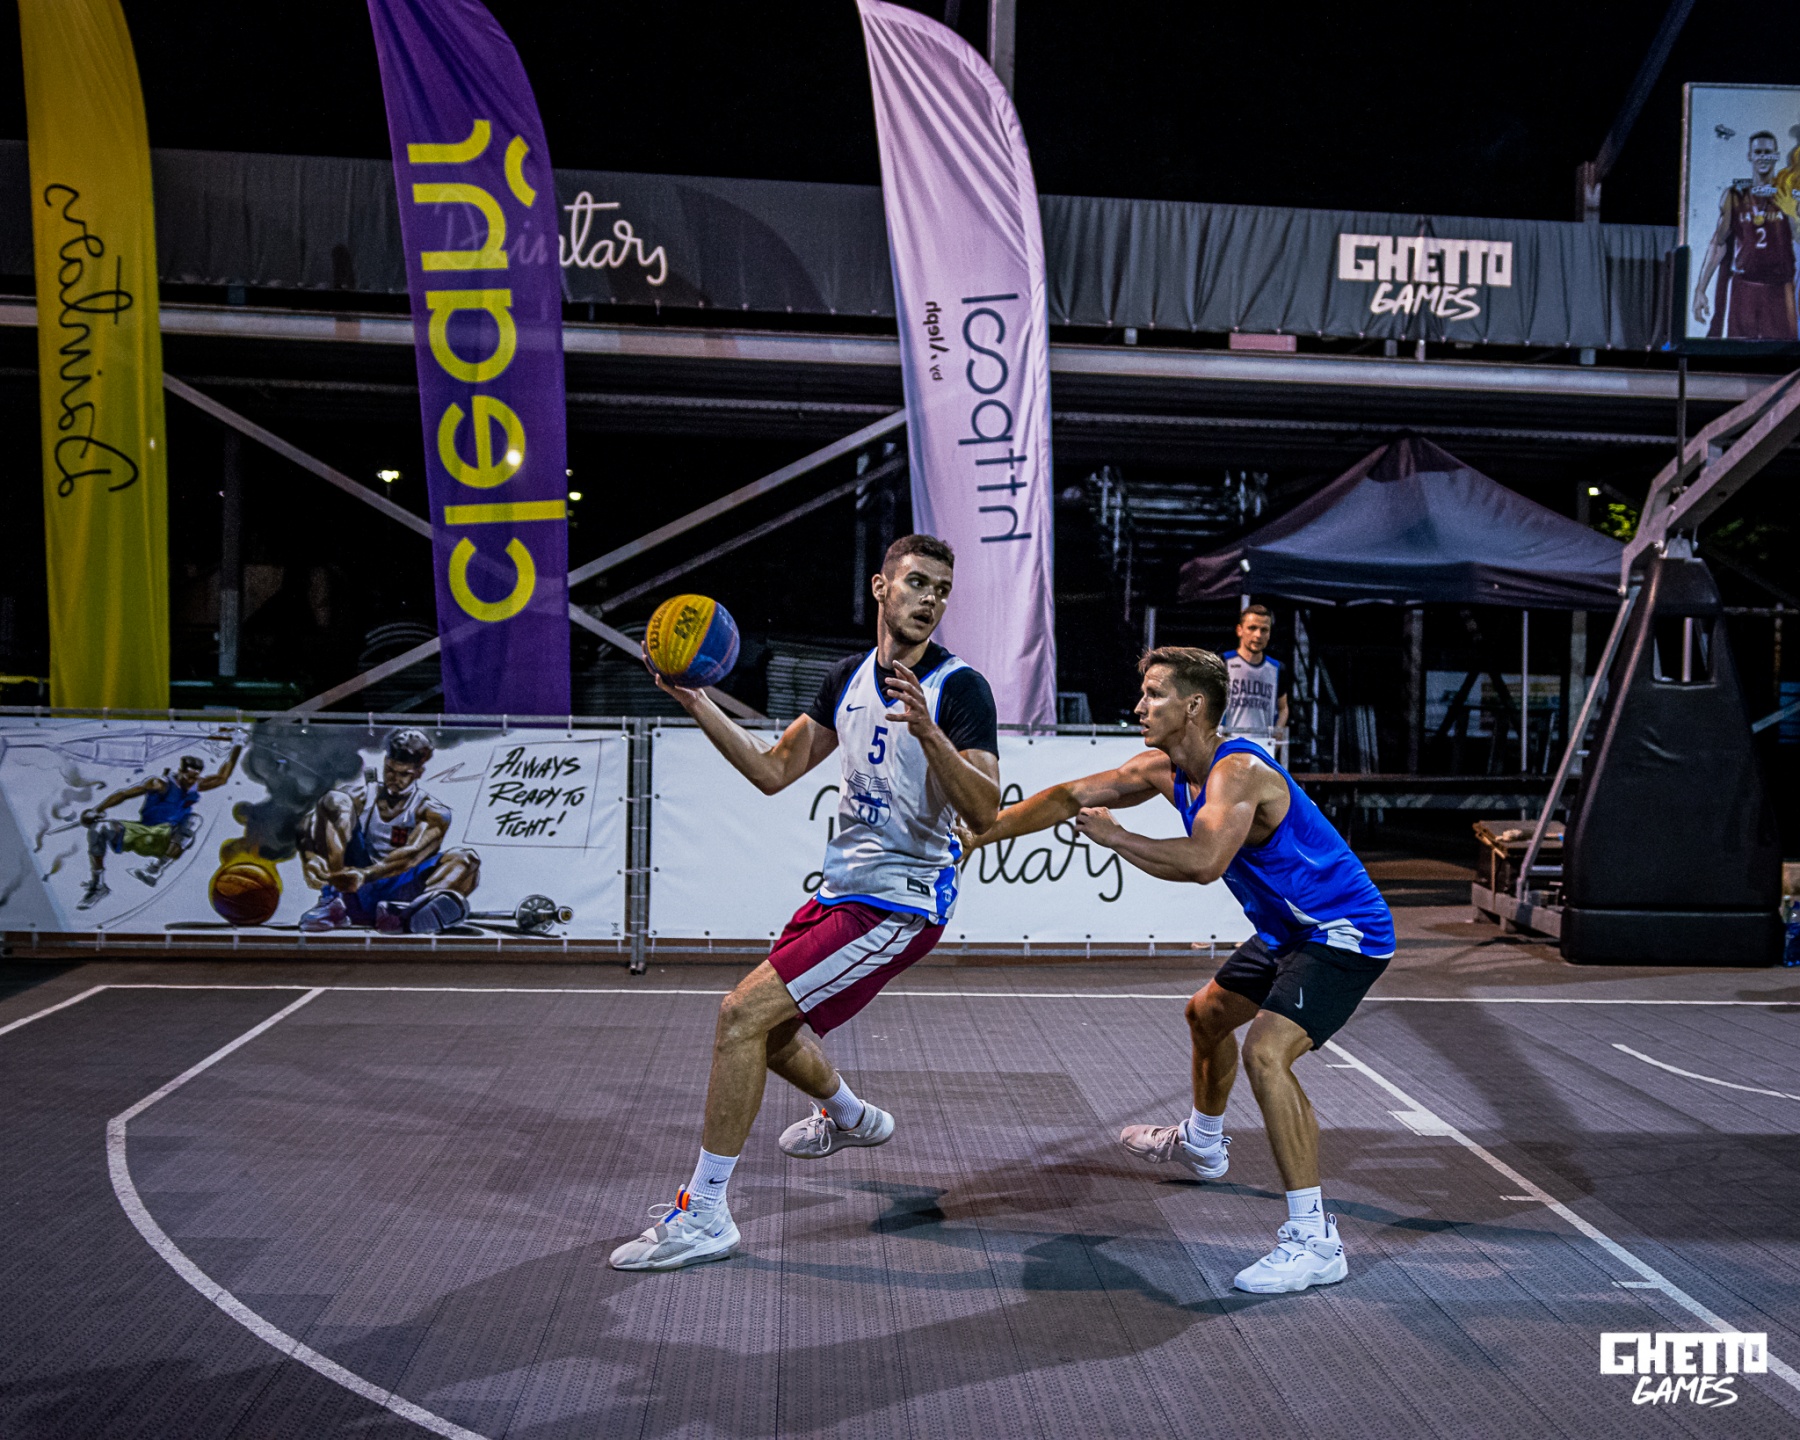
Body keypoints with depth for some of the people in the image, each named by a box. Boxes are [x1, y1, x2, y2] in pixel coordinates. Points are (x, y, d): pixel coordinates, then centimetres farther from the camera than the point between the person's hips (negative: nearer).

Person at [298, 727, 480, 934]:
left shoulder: (433, 812, 3)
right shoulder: (362, 797, 9)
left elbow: (412, 854, -17)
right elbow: (308, 830, -6)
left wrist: (366, 874, -34)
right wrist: (310, 856, -30)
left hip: (396, 895, -1)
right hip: (354, 894, 1)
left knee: (467, 861, -24)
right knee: (333, 802, -12)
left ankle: (405, 914, -53)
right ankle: (332, 904, -29)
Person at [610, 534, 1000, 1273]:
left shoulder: (959, 688, -13)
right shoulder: (849, 678, 8)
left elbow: (984, 811, -22)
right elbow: (773, 770, 13)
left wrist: (927, 732, -36)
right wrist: (697, 704, 5)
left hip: (899, 902, -8)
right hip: (842, 887, 8)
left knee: (741, 1015, -16)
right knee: (769, 1030, 21)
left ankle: (703, 1213, -5)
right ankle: (850, 1117, 52)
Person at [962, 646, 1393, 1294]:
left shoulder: (1238, 771, -28)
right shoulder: (1163, 768, 0)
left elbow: (1203, 862, -44)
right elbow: (1071, 797, 4)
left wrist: (1113, 836, -30)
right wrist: (975, 836, 2)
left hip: (1344, 932, -10)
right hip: (1289, 929, 10)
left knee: (1266, 1051, -26)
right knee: (1208, 1015, 25)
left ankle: (1314, 1240, -19)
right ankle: (1202, 1143, 52)